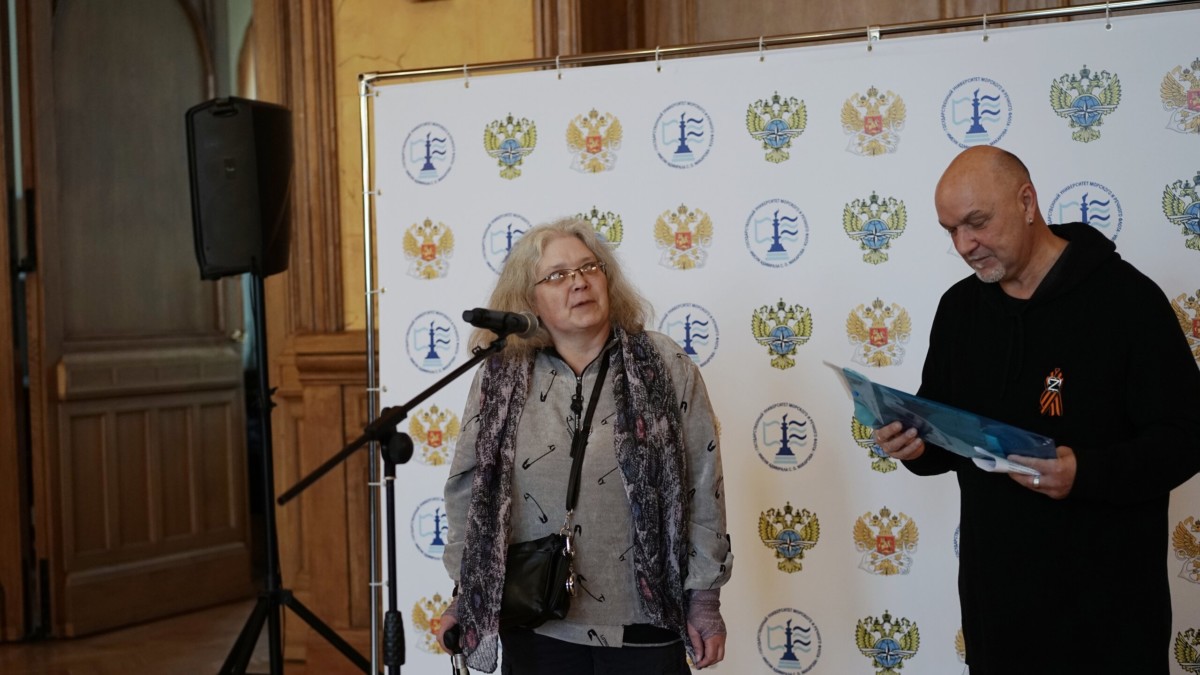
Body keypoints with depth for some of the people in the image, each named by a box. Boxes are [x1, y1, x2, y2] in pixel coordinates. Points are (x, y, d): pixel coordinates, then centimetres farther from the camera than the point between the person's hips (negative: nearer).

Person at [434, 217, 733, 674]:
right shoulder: (500, 379, -1)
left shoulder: (666, 368, -4)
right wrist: (466, 593, 7)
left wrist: (704, 596, -2)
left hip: (644, 623, -1)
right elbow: (468, 491, 6)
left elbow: (702, 491, -2)